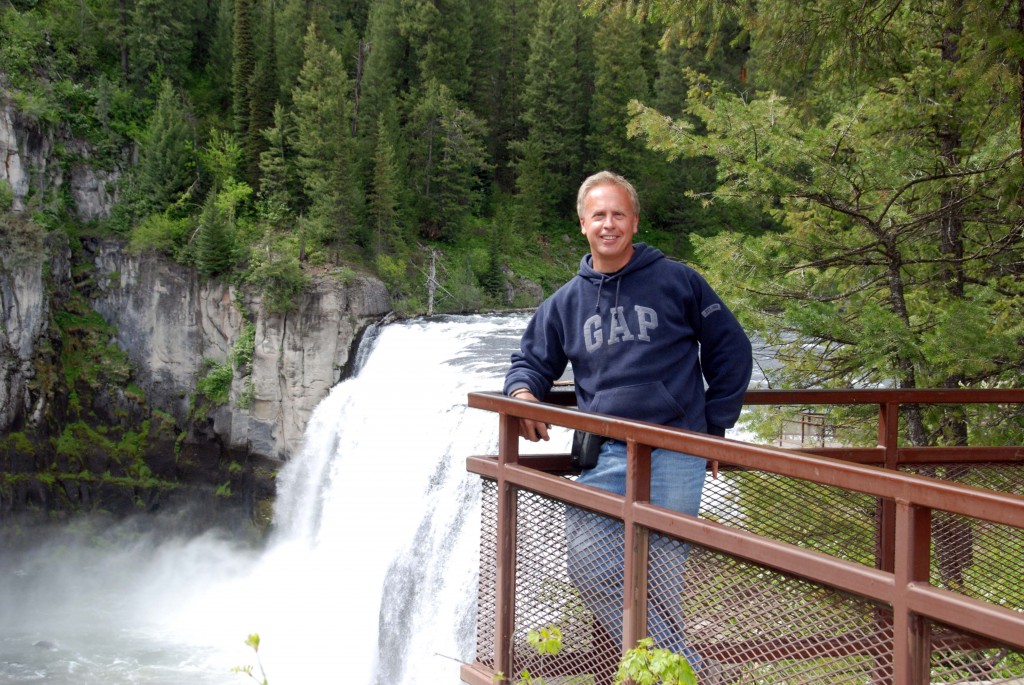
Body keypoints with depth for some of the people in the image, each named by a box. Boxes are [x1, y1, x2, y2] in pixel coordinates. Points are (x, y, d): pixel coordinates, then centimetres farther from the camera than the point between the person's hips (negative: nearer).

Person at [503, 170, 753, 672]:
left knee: (659, 579, -2)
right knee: (587, 565, -9)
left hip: (674, 451, -3)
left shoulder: (677, 282, 3)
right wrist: (523, 392, -2)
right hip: (603, 454, 4)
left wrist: (712, 426, 4)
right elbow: (532, 360, 22)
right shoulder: (566, 301, 13)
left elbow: (731, 352, 8)